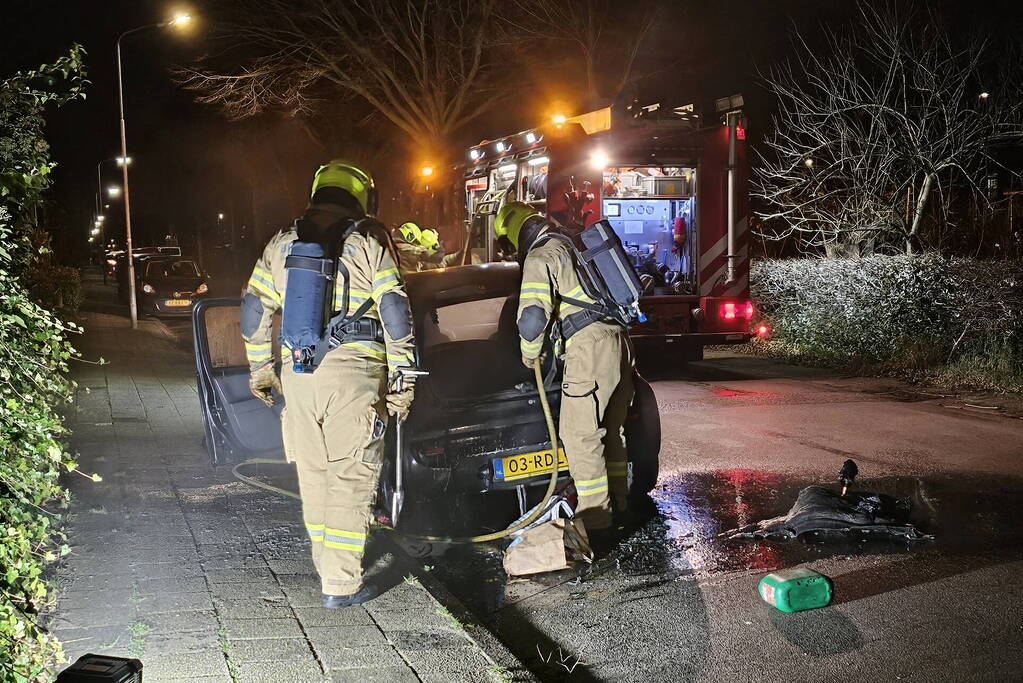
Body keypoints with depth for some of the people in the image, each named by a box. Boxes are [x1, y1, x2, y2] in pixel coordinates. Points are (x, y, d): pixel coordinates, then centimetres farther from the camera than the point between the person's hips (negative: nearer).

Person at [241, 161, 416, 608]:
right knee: (351, 479, 0)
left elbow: (254, 310, 15)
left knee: (313, 476, 15)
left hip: (297, 373, 4)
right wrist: (402, 380, -3)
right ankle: (342, 584, 0)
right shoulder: (368, 244, 0)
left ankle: (328, 567, 25)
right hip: (354, 373, -4)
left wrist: (259, 368, 24)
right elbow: (395, 313, -6)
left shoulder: (281, 244, 13)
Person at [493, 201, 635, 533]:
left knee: (579, 434, -3)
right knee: (611, 428, 19)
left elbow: (533, 317, -18)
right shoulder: (573, 245, 21)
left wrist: (529, 353, 1)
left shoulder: (540, 258, -6)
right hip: (619, 340, 9)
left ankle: (595, 515, 0)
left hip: (590, 348, -9)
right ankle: (618, 502, 30)